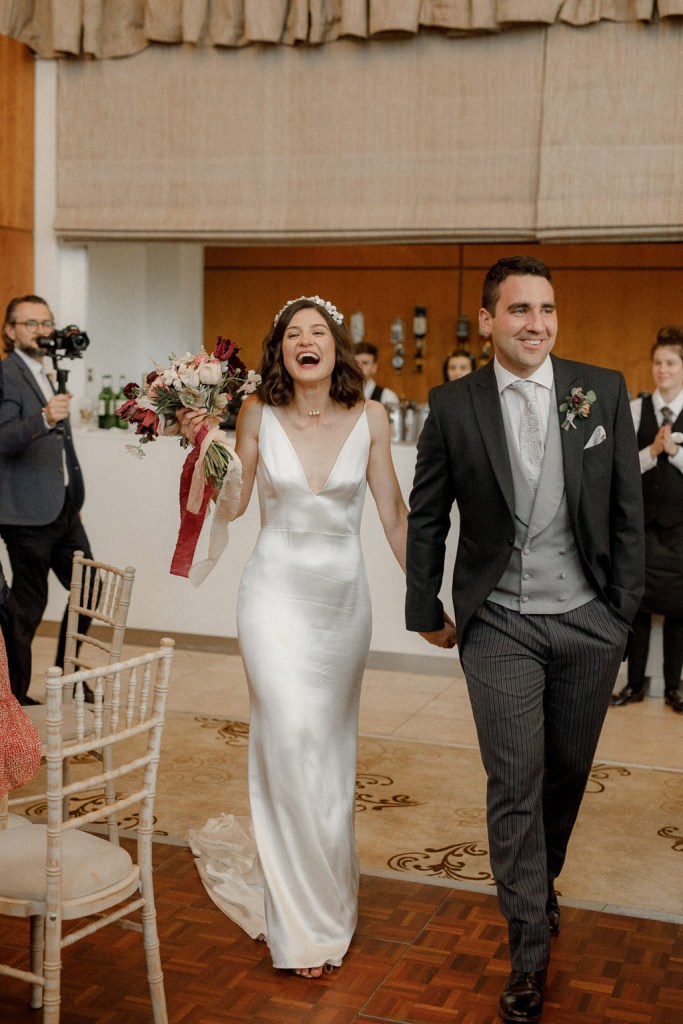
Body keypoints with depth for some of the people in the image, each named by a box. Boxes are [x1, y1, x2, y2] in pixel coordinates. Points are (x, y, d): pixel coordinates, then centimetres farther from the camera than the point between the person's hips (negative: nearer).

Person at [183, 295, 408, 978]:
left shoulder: (368, 418, -3)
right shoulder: (259, 414, -4)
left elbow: (394, 516, 1)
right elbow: (233, 505, 4)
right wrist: (204, 447, -10)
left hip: (343, 596, 2)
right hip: (277, 593, -1)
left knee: (331, 742, 13)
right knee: (291, 739, -8)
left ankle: (326, 887, 35)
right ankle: (303, 922, 7)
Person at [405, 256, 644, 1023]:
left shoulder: (604, 391, -1)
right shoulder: (454, 405, -3)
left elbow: (627, 508, 3)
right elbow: (426, 518, 4)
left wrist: (624, 606, 3)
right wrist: (426, 611, 5)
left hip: (588, 621, 2)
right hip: (500, 624, -1)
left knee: (568, 771, 15)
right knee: (515, 784, 0)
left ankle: (541, 882, 43)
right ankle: (529, 954, 14)